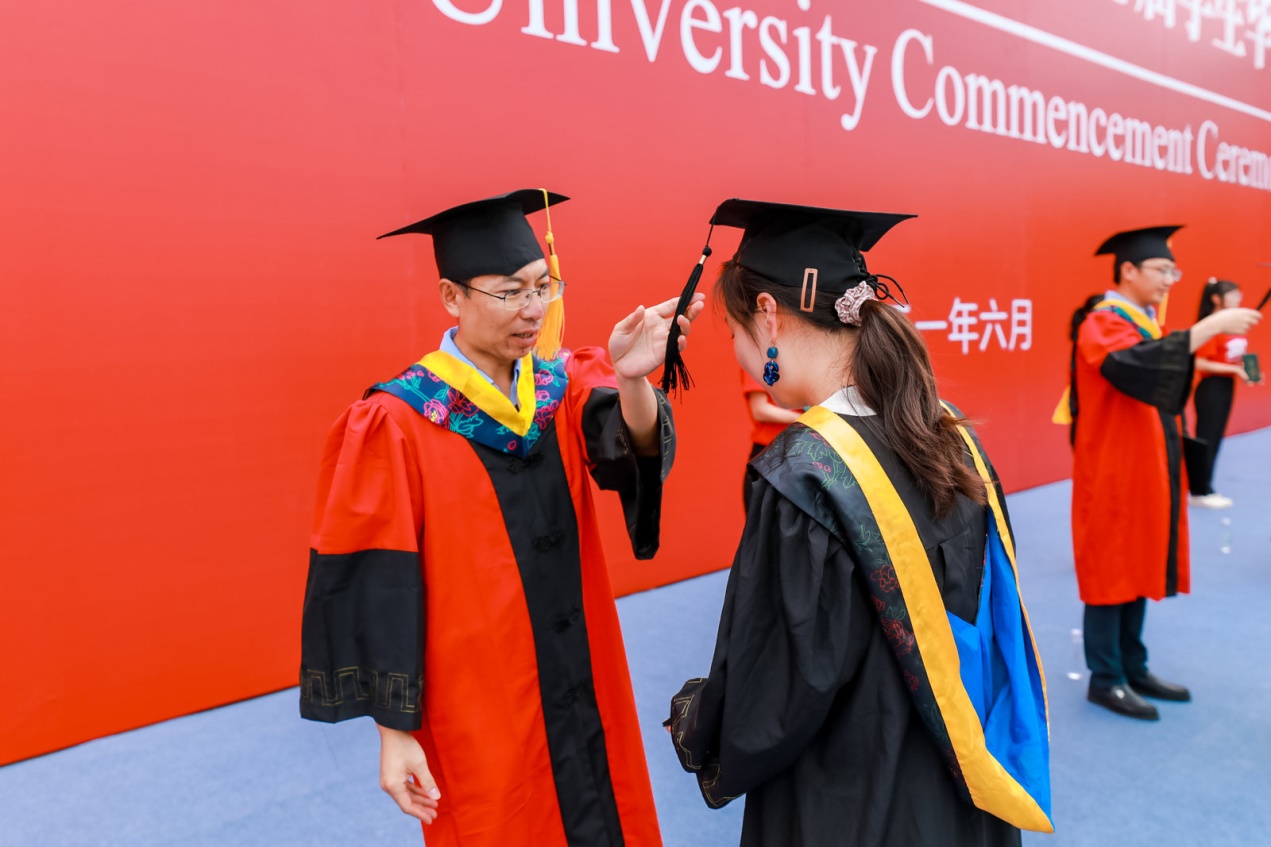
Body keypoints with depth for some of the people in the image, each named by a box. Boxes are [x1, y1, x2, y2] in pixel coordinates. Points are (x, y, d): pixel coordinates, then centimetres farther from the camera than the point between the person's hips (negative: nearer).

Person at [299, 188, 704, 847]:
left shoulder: (570, 387, -1)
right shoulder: (396, 425, -14)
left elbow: (635, 449, -21)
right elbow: (374, 593, -12)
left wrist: (631, 379, -42)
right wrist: (393, 730, -10)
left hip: (584, 690, 4)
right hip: (476, 714, -4)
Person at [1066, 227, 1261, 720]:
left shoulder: (1144, 323, 14)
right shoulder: (1101, 325, -15)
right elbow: (1140, 366, -36)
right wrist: (1210, 326, -34)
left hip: (1146, 467, 9)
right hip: (1113, 471, -9)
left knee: (1140, 566, 13)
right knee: (1113, 570, -1)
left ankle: (1132, 668, 24)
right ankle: (1105, 679, 10)